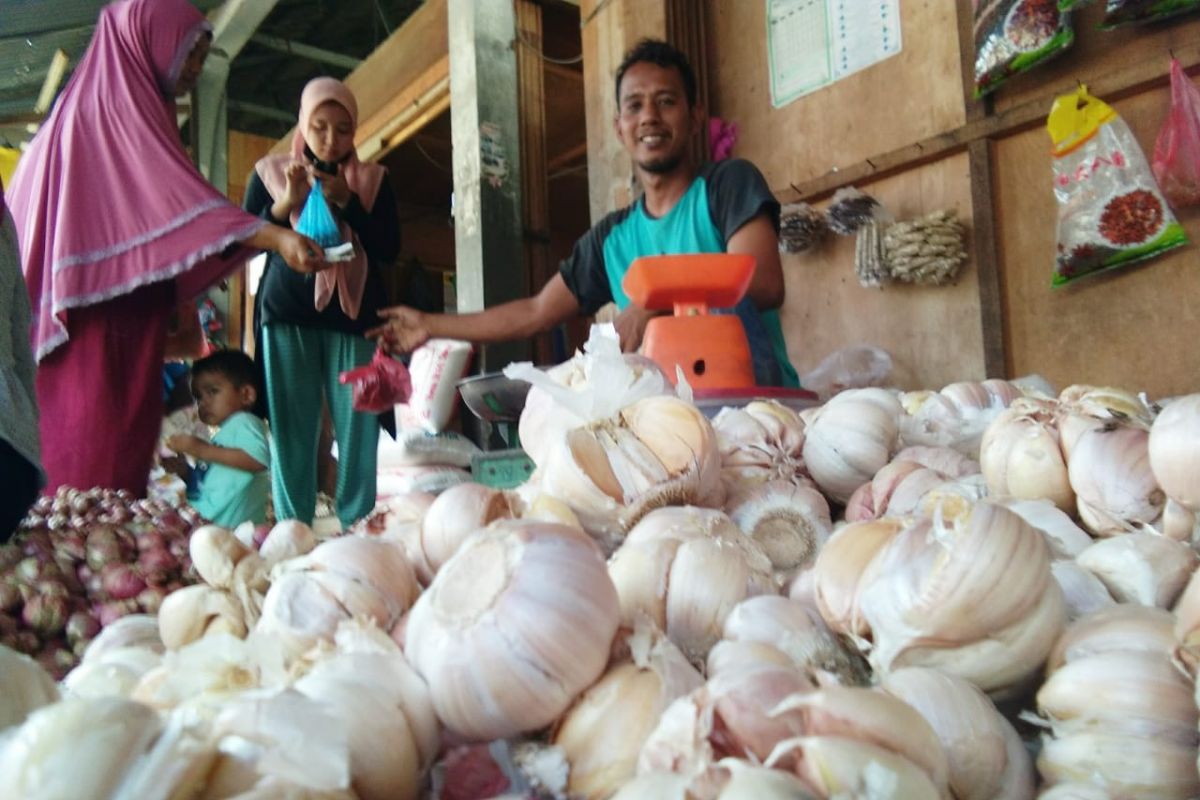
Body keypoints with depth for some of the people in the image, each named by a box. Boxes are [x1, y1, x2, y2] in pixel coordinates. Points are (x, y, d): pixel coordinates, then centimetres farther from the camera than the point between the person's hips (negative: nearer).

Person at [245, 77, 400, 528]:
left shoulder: (372, 179, 12)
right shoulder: (270, 173, 11)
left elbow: (389, 250, 3)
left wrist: (347, 202, -9)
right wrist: (286, 203, -9)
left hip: (354, 315, 0)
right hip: (287, 315, 0)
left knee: (358, 431, -6)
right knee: (292, 430, -4)